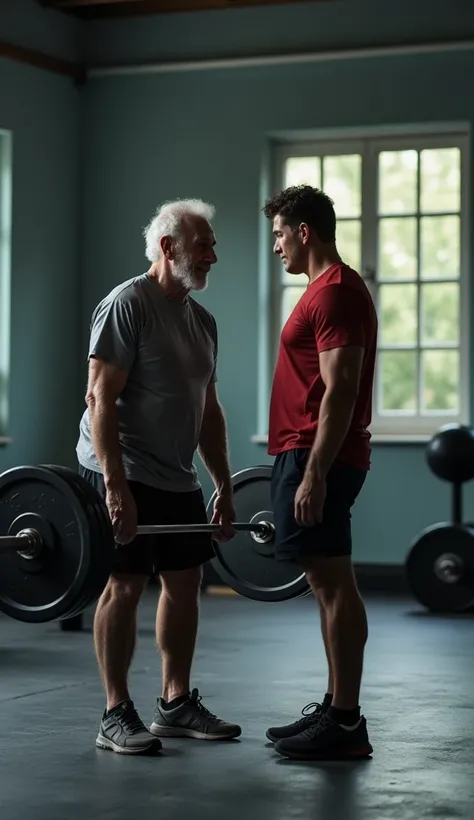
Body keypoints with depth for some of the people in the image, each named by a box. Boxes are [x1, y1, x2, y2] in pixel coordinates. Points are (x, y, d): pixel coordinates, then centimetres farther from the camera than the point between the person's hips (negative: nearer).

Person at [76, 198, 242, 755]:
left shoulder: (202, 321, 13)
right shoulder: (127, 305, -13)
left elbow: (208, 409, 18)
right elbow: (101, 397, -19)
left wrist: (224, 488, 15)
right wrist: (116, 485, -25)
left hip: (177, 477, 9)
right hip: (124, 475, -9)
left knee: (185, 582, 10)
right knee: (125, 586, -6)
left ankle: (176, 705, 20)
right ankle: (116, 716, 1)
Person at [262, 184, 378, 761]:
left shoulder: (335, 294, -14)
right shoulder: (329, 290, 20)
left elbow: (340, 391, -21)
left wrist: (313, 474, -24)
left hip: (317, 459, -11)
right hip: (308, 456, 11)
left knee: (333, 585, -9)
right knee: (328, 584, 12)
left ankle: (346, 723, -6)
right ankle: (336, 710, 17)